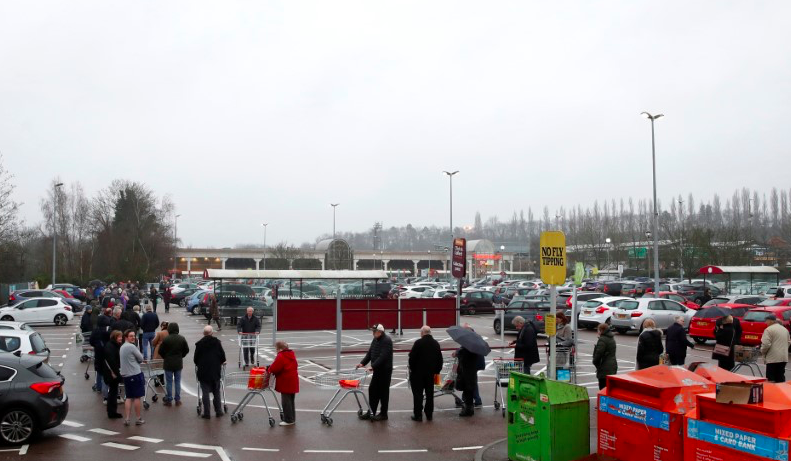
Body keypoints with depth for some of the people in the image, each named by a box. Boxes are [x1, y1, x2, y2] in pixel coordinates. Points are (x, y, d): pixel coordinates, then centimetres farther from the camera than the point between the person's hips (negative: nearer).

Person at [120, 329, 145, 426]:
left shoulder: (122, 347, 12)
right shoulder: (132, 346, -14)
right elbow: (141, 359, -6)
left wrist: (133, 360, 5)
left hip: (125, 375, 7)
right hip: (135, 374, -7)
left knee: (129, 397, 11)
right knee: (137, 397, 2)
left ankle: (126, 418, 5)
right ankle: (138, 419, 9)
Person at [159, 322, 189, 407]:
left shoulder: (166, 339, -15)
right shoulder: (182, 339, -5)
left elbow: (160, 351, -9)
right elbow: (186, 350, 2)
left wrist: (165, 357, 10)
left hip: (168, 363, -3)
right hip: (179, 363, 3)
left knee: (169, 382, 6)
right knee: (177, 381, 12)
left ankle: (168, 400, 12)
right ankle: (177, 399, 15)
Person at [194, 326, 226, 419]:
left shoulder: (199, 344, -6)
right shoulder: (217, 342, -3)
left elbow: (196, 359, -1)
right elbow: (222, 356, 1)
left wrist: (198, 364, 20)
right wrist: (222, 362, 22)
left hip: (203, 372, -2)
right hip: (216, 372, 2)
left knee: (205, 393, 3)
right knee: (216, 392, 14)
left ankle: (207, 413, 4)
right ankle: (218, 411, 16)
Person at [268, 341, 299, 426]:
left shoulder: (280, 356, -17)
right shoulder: (292, 355, 12)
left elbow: (274, 368, -24)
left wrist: (269, 370, -1)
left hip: (285, 383, -9)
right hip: (293, 382, 9)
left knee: (286, 402, -1)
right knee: (291, 401, 17)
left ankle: (288, 420, 3)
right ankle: (292, 418, 24)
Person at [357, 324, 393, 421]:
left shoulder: (387, 341, -18)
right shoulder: (375, 340, 10)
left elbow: (383, 356, -26)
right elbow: (370, 353, 11)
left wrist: (373, 366, -30)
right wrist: (362, 363, -1)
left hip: (385, 371, -8)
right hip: (377, 370, 9)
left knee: (383, 392, 1)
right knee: (372, 390, 10)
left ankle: (383, 414, 11)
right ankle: (371, 412, 19)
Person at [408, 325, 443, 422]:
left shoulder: (418, 343, -14)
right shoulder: (436, 344, 4)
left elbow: (412, 357, -13)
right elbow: (440, 359, 8)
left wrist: (411, 368, 0)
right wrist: (437, 370, 15)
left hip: (418, 372, -5)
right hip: (431, 373, 5)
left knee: (418, 393, 2)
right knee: (430, 394, 12)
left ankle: (418, 414, 2)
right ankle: (429, 414, 16)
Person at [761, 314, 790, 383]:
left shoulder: (769, 329, -11)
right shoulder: (785, 329, 16)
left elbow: (766, 344, -17)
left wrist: (762, 352, -1)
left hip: (773, 359, -8)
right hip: (784, 358, 8)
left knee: (771, 379, -3)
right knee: (781, 378, 11)